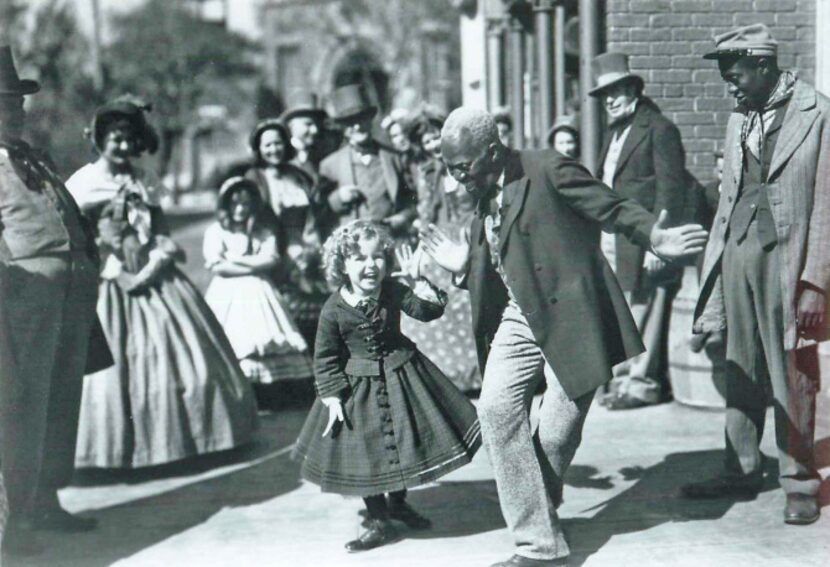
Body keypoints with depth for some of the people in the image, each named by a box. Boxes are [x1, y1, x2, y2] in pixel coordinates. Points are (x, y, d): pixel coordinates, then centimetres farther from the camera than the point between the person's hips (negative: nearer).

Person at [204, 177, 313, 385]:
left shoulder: (264, 233, 15)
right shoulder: (215, 231, 7)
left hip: (258, 295, 2)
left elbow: (270, 260, -2)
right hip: (227, 296, -2)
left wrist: (233, 259, -6)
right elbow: (217, 266, -7)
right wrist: (254, 266, -6)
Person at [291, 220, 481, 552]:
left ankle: (397, 503, 37)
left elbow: (429, 310, -16)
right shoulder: (334, 310, -16)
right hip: (357, 385, -3)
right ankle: (378, 521, 16)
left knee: (404, 441, 13)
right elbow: (325, 359, -9)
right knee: (364, 451, 1)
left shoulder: (393, 291, -9)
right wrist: (332, 398, -13)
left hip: (400, 375, 3)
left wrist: (416, 281, -28)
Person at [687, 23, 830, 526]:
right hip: (740, 253, 6)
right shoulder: (739, 120, 12)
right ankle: (742, 470, 21)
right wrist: (711, 274, 13)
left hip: (788, 257, -6)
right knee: (742, 370, 10)